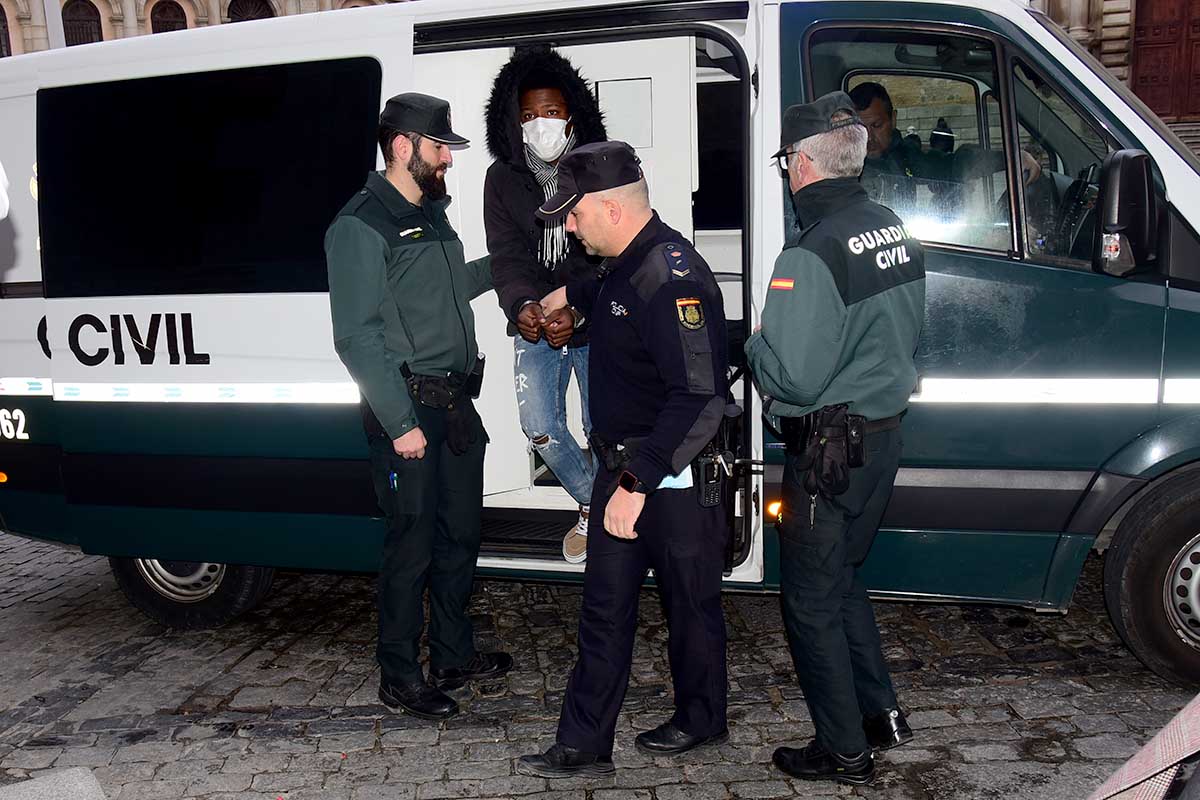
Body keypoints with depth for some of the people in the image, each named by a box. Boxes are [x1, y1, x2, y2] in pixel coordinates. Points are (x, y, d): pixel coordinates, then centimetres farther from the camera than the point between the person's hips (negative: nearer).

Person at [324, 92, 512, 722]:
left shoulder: (431, 213, 16)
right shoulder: (361, 226, -12)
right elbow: (357, 337, -17)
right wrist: (400, 423, -20)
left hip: (455, 404, 9)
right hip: (408, 412, -9)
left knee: (460, 534, 16)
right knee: (412, 547, 0)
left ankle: (453, 656, 33)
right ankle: (398, 677, 17)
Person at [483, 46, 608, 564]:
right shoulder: (503, 178, -1)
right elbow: (506, 256, -6)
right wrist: (522, 306, -25)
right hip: (533, 326, 3)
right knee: (540, 428, 1)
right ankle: (592, 507, 27)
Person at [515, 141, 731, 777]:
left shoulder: (672, 278, -24)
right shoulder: (628, 265, 7)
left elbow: (699, 397, -31)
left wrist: (638, 482, -32)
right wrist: (574, 295, 32)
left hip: (673, 479, -9)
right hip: (623, 468, 9)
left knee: (689, 605, 12)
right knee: (603, 609, 11)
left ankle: (701, 720, 35)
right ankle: (583, 747, 21)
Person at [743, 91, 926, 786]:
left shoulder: (812, 257, -23)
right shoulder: (898, 233, 5)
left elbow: (793, 378, -26)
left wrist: (755, 343, -7)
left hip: (827, 453, -9)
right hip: (884, 435, 9)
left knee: (812, 599, 7)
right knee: (842, 578, 24)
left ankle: (844, 751, 19)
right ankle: (882, 713, 34)